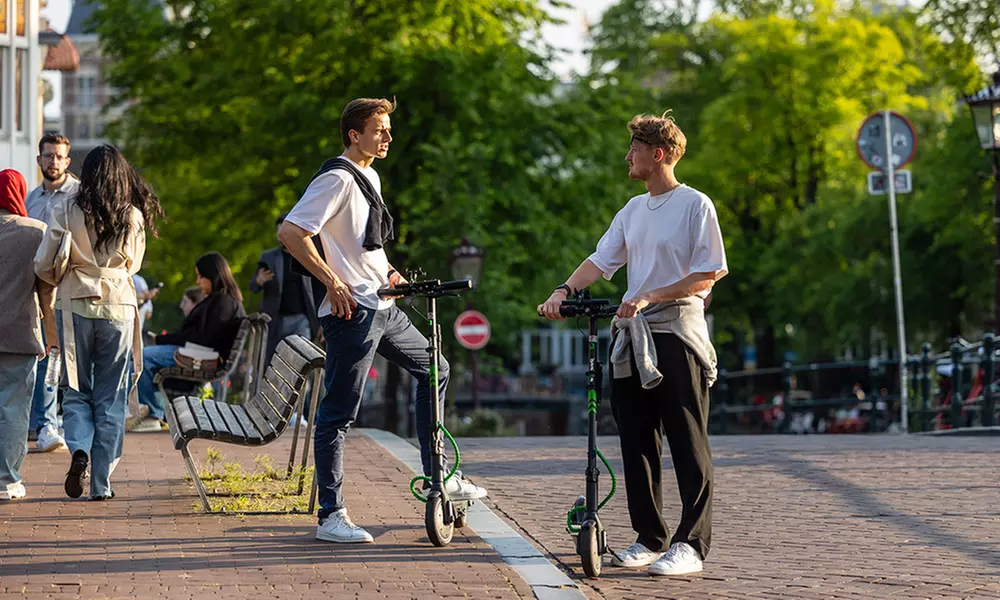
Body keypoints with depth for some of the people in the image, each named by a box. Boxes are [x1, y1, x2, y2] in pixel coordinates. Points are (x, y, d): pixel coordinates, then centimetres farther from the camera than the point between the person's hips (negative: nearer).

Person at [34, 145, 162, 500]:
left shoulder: (67, 212, -5)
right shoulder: (133, 216, 0)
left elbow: (43, 266, -3)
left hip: (76, 307, -1)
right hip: (119, 307, 1)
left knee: (77, 391, 12)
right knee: (111, 397, 7)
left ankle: (79, 449, -15)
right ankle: (101, 482, 6)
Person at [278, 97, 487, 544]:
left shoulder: (369, 176, 16)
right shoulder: (338, 179, -14)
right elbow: (290, 232, -23)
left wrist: (387, 272, 14)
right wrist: (332, 281, -21)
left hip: (383, 307, 10)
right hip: (352, 311, -10)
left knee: (434, 371, 18)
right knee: (339, 414, -5)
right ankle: (330, 516, -1)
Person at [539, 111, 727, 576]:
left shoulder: (695, 205, -6)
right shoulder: (634, 209, 15)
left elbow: (707, 276, -11)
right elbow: (601, 260, 11)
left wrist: (649, 297, -19)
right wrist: (563, 291, -7)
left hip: (678, 334, -7)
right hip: (633, 336, 7)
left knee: (688, 444, -5)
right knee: (636, 442, 8)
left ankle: (691, 544, -2)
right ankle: (649, 538, 16)